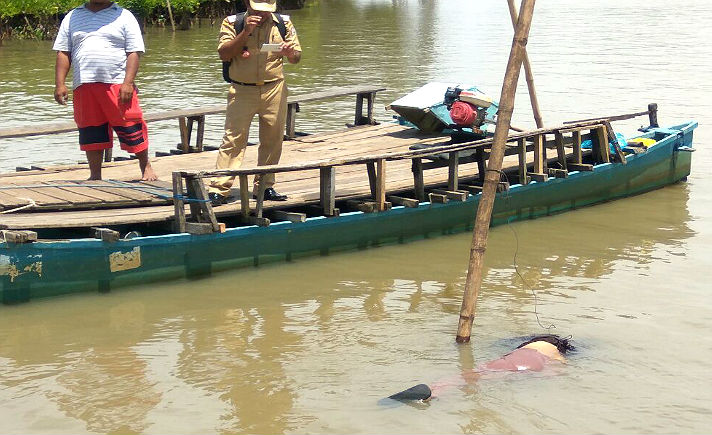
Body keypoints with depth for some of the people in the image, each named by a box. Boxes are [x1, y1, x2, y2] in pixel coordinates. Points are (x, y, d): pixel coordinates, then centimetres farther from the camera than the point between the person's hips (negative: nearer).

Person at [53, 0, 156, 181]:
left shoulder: (124, 16, 9)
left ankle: (145, 167, 13)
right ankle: (95, 176, 16)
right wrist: (60, 84, 3)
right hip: (84, 87, 3)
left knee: (131, 128, -4)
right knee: (91, 132, 6)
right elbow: (63, 53, 14)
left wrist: (127, 83, -11)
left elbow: (134, 53, 2)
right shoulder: (72, 18, 18)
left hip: (117, 84, -2)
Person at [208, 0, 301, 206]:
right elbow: (224, 54, -10)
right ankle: (218, 189, -9)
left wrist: (290, 53, -16)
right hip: (242, 90, -3)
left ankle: (264, 186, 18)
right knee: (233, 139, -8)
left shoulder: (283, 23, 6)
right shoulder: (232, 23, 0)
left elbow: (296, 57, 8)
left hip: (274, 90, 3)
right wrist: (245, 32, -18)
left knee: (272, 139, 6)